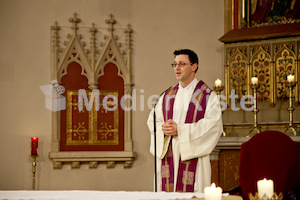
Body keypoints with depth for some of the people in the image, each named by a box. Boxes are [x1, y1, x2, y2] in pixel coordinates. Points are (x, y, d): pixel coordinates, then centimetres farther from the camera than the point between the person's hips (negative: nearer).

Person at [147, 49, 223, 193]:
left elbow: (213, 125, -12)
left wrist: (180, 130, -17)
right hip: (167, 158, 4)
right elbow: (152, 120, 13)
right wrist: (164, 128, -11)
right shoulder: (167, 95, 16)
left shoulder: (208, 96, 0)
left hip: (192, 157, -4)